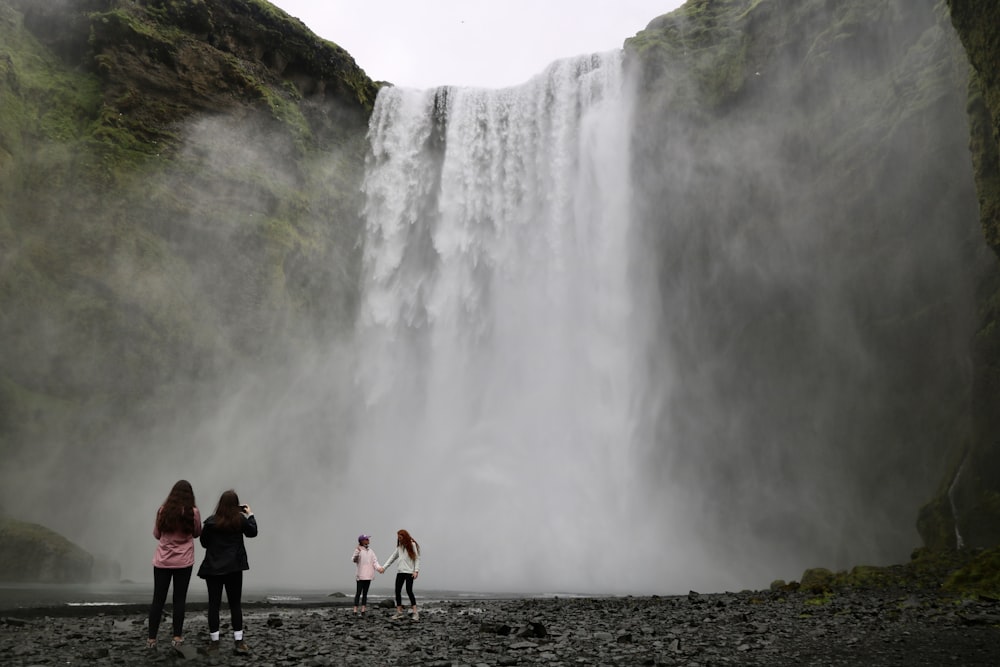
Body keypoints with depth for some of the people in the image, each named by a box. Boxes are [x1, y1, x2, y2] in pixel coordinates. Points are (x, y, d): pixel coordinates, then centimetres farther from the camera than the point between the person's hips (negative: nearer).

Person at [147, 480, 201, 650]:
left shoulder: (163, 510, -6)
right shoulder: (193, 512, -10)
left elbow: (156, 534, 6)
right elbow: (197, 533, 5)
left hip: (162, 560, 1)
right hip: (184, 561, -1)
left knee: (158, 599, 9)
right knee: (179, 599, 7)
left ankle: (151, 639, 12)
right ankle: (177, 638, 11)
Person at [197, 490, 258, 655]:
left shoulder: (211, 522, -8)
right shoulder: (240, 520, -6)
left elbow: (204, 543, 3)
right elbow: (253, 532, 13)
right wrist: (250, 515, 24)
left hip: (213, 568, 0)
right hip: (234, 567, 1)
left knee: (214, 604, 6)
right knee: (235, 604, 8)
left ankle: (214, 642, 8)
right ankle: (238, 642, 6)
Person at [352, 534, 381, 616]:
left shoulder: (370, 550, 13)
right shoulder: (359, 550, -6)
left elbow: (374, 561, 12)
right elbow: (353, 560, -16)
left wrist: (378, 567, -7)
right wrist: (357, 553, -35)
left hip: (368, 575, 6)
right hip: (360, 575, -6)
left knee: (365, 593, 8)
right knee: (358, 592, -7)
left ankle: (363, 610, 11)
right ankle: (355, 610, -6)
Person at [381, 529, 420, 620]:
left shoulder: (412, 545, -2)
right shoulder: (399, 546, 16)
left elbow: (417, 558, -5)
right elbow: (392, 557, 18)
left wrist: (416, 571, -14)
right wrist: (384, 567, 11)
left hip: (409, 571, -6)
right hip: (400, 571, 6)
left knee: (409, 591, -12)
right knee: (397, 591, 2)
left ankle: (415, 612, -9)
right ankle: (399, 612, 9)